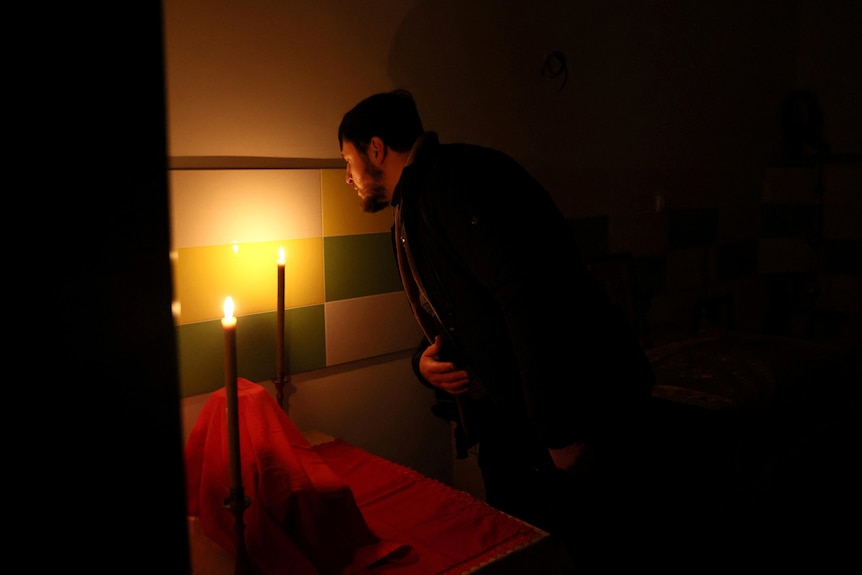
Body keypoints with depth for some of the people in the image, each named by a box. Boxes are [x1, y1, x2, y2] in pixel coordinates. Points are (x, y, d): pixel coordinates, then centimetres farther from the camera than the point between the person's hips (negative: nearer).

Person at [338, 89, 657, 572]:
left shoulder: (455, 174, -14)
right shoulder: (413, 211, 18)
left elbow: (529, 295, -26)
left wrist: (562, 432, -26)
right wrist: (426, 361, 1)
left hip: (577, 417, -9)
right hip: (509, 428, 9)